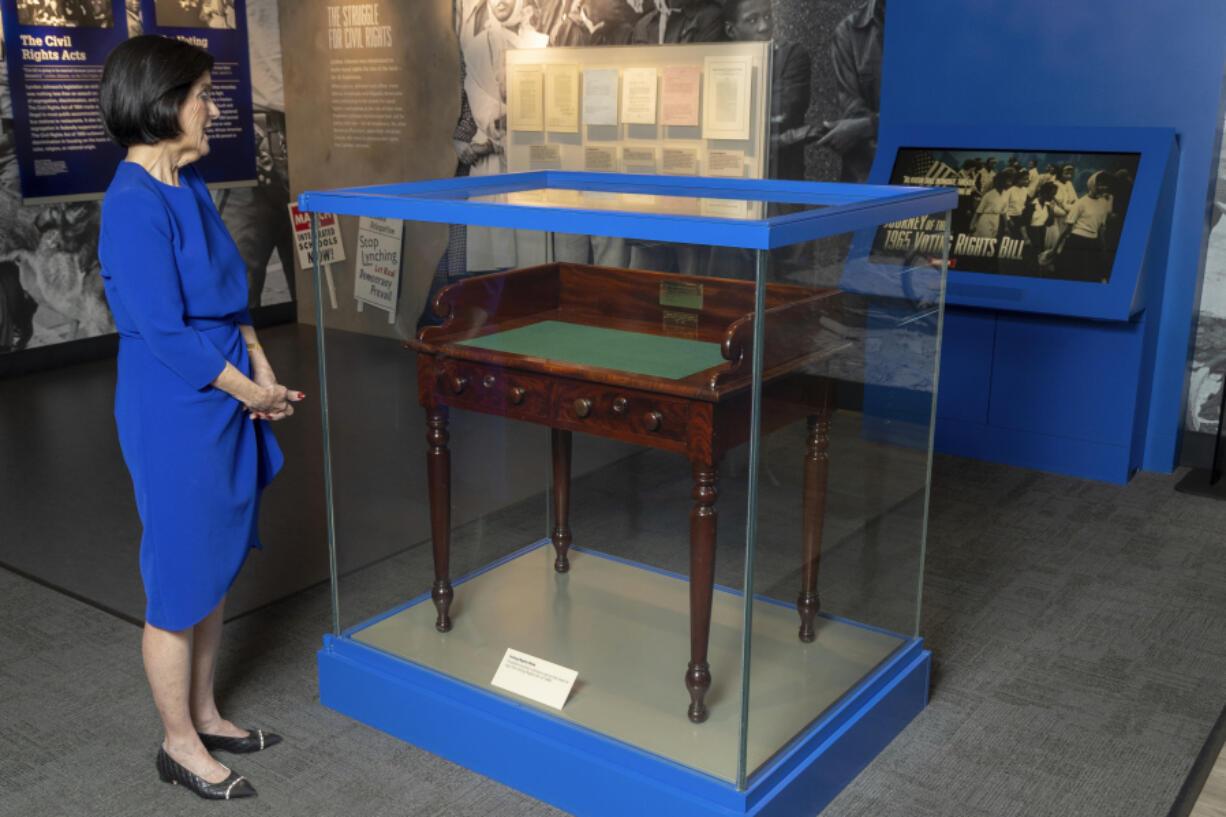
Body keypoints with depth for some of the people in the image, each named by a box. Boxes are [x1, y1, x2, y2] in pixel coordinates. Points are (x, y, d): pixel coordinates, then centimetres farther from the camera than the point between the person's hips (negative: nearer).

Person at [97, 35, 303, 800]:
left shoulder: (191, 186, 8)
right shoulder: (133, 206, -20)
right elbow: (164, 333, -21)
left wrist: (261, 369, 3)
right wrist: (249, 391, -12)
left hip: (222, 405, 9)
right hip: (174, 418, -9)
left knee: (217, 568, 19)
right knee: (180, 585, 6)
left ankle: (205, 716, 37)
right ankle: (180, 744, 25)